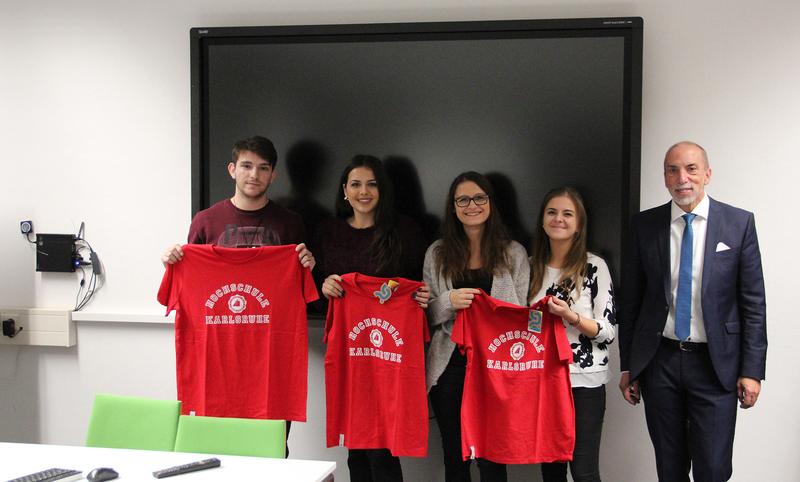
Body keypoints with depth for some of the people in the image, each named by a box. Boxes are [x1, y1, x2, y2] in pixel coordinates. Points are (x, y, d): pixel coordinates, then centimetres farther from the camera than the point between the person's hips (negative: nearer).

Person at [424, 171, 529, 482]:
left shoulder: (514, 253, 4)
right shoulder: (437, 253, 8)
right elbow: (427, 313, 8)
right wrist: (449, 301, -14)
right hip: (449, 365, 2)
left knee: (491, 456, -1)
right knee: (454, 455, 10)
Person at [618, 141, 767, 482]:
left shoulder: (739, 223, -2)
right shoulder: (645, 225, 2)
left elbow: (753, 303, -1)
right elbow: (631, 300, 6)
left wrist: (752, 370, -5)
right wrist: (627, 365, 5)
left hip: (716, 364, -2)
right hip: (659, 361, 2)